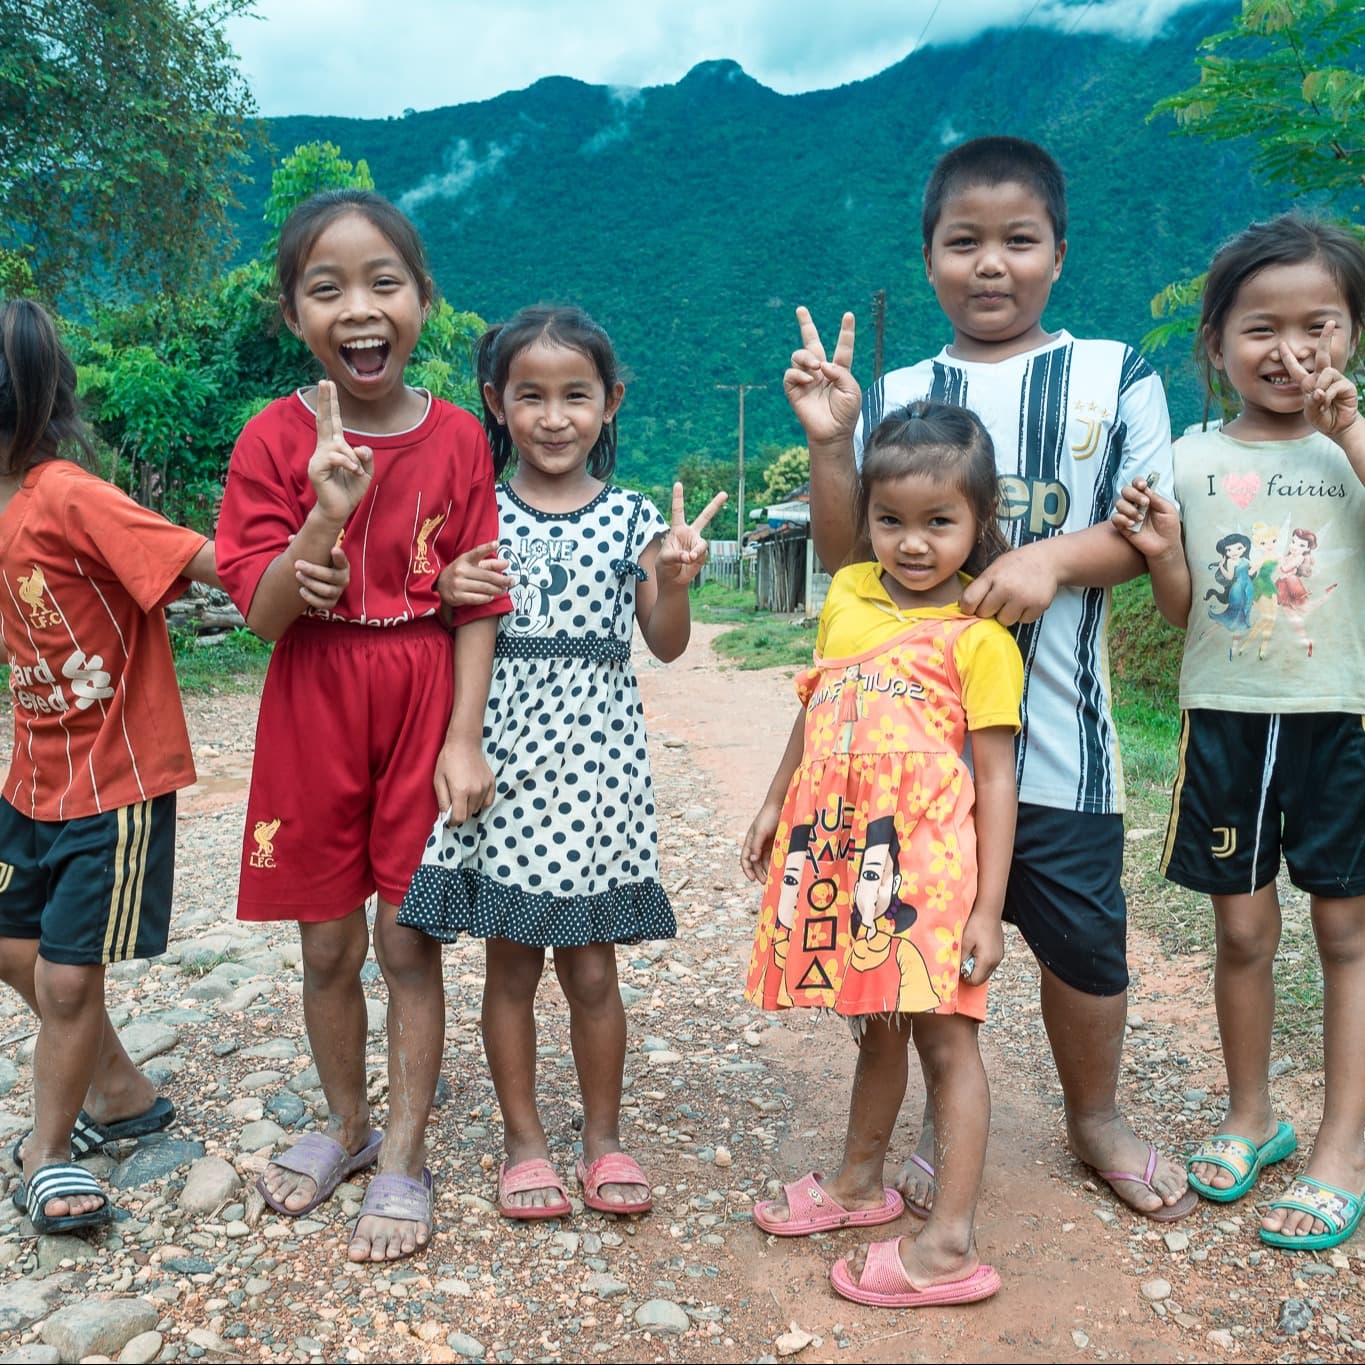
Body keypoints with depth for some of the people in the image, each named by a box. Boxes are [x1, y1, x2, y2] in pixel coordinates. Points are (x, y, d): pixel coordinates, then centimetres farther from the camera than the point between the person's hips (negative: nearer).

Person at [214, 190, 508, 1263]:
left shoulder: (457, 439, -3)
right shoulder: (275, 440, -5)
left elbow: (475, 605, -3)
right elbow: (263, 613, -10)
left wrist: (464, 738, -10)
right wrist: (328, 511, -25)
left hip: (425, 716, 0)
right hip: (313, 719, 1)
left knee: (409, 942, 6)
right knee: (328, 948, 13)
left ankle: (405, 1159, 23)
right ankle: (345, 1125, 37)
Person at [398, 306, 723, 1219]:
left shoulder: (632, 517, 3)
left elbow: (667, 645, 5)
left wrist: (676, 582, -13)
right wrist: (451, 592, -14)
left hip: (593, 755, 0)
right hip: (503, 748, 0)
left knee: (592, 964, 7)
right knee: (510, 962, 9)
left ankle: (604, 1138, 26)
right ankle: (524, 1142, 26)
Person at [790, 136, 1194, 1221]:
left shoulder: (1115, 377, 4)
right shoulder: (894, 398, 6)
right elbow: (849, 558, 4)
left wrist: (1053, 558, -18)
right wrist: (829, 444, -9)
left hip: (1058, 726, 0)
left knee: (1085, 936, 9)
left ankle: (1096, 1118, 37)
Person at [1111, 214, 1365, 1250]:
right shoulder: (1193, 459, 1)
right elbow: (1181, 611, 3)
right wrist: (1160, 553, -16)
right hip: (1225, 718, 1)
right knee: (1243, 929, 10)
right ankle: (1252, 1116, 30)